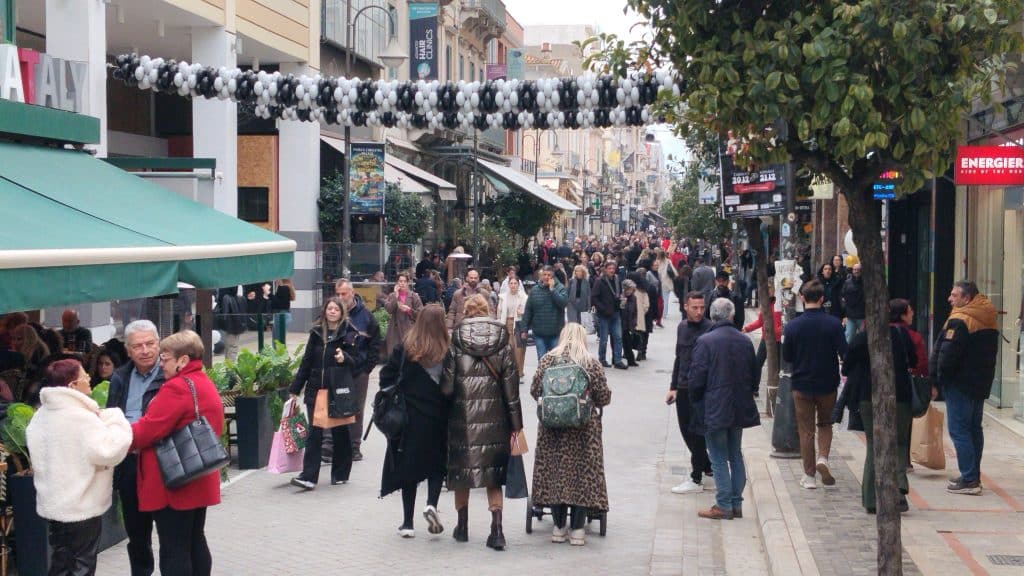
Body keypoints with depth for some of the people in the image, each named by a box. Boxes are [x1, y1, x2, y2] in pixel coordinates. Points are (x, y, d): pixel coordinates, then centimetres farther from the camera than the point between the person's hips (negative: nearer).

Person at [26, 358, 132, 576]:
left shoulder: (40, 415, 5)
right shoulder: (82, 417, -22)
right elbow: (108, 451, -27)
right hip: (81, 508, -8)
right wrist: (115, 420, -15)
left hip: (53, 505, 8)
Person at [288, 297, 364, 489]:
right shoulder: (317, 333, 11)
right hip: (316, 389, 3)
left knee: (340, 432, 8)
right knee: (314, 433, -2)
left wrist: (345, 358, -19)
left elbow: (359, 360, 1)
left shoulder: (350, 334, 0)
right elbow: (306, 362, 15)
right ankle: (309, 476, -4)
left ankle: (340, 474, 20)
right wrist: (295, 388, 15)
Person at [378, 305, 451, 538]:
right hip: (437, 419, -1)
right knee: (436, 463, 18)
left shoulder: (405, 347, -6)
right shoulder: (446, 351, -12)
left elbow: (387, 374, -5)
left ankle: (408, 523, 13)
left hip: (408, 416, 1)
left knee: (408, 465, 11)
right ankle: (431, 504, -6)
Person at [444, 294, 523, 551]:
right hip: (494, 421, 1)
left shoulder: (454, 344, -6)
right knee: (494, 477, 8)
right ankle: (496, 530, 0)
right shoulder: (502, 345, 0)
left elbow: (447, 387, -8)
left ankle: (462, 527, 26)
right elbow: (511, 390, 0)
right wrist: (516, 424, 6)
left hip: (462, 419, -1)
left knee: (461, 472, 14)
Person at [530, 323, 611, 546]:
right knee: (582, 473, 6)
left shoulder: (548, 359, 0)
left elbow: (535, 390, 1)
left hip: (552, 427, 2)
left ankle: (559, 527, 14)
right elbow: (604, 397, -4)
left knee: (554, 471, 10)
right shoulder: (592, 363, -3)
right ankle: (577, 529, 6)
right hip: (584, 428, -1)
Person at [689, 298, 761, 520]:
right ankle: (736, 503, 19)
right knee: (735, 456, 15)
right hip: (739, 409, 5)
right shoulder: (745, 341, 2)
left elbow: (697, 378, -14)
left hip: (714, 409, -5)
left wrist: (696, 401, 3)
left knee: (719, 458, 1)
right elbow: (753, 374, 9)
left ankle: (724, 506, 4)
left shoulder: (705, 341, -15)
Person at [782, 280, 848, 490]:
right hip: (828, 384, 0)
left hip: (802, 384, 0)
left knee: (806, 430, 8)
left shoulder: (793, 325, -8)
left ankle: (809, 476, 10)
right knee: (826, 424, 20)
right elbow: (845, 354, -11)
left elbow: (786, 357, 0)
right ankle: (822, 458, -3)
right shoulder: (833, 324, -10)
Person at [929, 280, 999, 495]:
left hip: (960, 384, -9)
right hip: (982, 384, 9)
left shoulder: (959, 321, -17)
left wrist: (937, 382, -9)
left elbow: (946, 355, -20)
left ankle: (969, 479, -9)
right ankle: (974, 476, 22)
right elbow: (991, 354, 18)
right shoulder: (990, 320, 12)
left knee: (959, 430, -6)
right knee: (974, 429, 16)